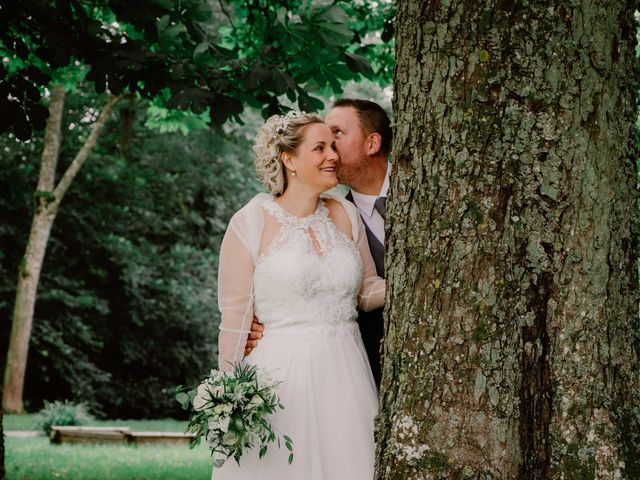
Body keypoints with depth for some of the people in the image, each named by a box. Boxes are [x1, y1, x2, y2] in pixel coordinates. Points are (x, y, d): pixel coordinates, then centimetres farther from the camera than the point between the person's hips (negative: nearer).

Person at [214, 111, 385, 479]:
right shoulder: (251, 224, -6)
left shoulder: (345, 215, 7)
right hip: (280, 373, -4)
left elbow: (367, 290, 14)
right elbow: (235, 317, -6)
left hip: (344, 375, 4)